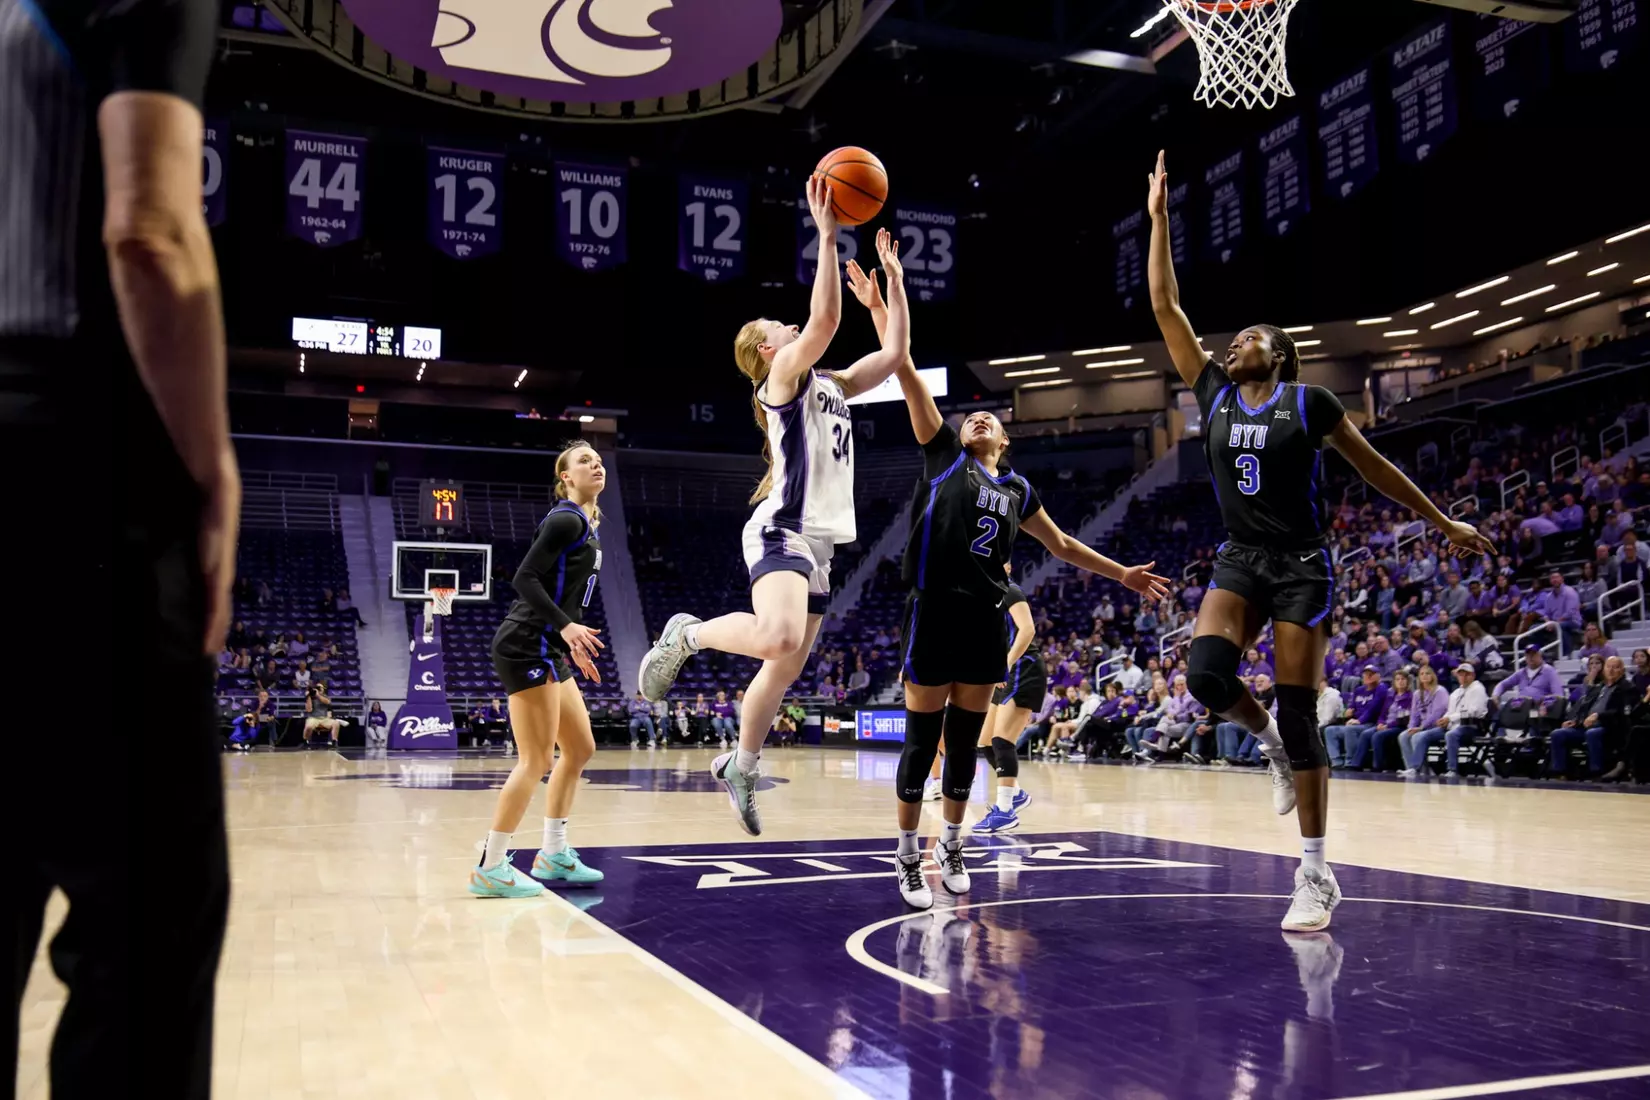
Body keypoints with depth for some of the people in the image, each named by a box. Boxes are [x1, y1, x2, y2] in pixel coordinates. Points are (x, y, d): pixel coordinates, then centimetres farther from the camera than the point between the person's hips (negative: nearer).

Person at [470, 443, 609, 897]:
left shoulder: (586, 525, 18)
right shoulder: (566, 520, -11)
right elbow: (525, 578, -19)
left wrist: (573, 646, 25)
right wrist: (567, 626, -28)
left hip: (548, 650, 10)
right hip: (527, 646, -10)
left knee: (580, 748, 13)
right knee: (537, 760, -9)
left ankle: (553, 854, 22)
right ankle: (490, 868, -2)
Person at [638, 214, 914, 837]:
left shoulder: (831, 386, 21)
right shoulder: (783, 377, -2)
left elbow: (895, 350, 20)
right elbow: (825, 320, -19)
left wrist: (891, 275, 21)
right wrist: (827, 235, -18)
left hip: (818, 542, 9)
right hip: (782, 532, -9)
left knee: (787, 669, 12)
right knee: (778, 639, -33)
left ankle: (740, 767, 28)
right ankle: (687, 635, -6)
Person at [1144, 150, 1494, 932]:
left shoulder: (1308, 402, -2)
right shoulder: (1214, 392, 6)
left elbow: (1374, 468, 6)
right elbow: (1165, 306, 4)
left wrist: (1445, 525, 9)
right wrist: (1158, 217, 1)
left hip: (1301, 566, -3)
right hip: (1240, 561, 3)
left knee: (1298, 714, -6)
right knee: (1205, 671, -24)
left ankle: (1316, 876, 3)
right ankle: (1268, 743, 12)